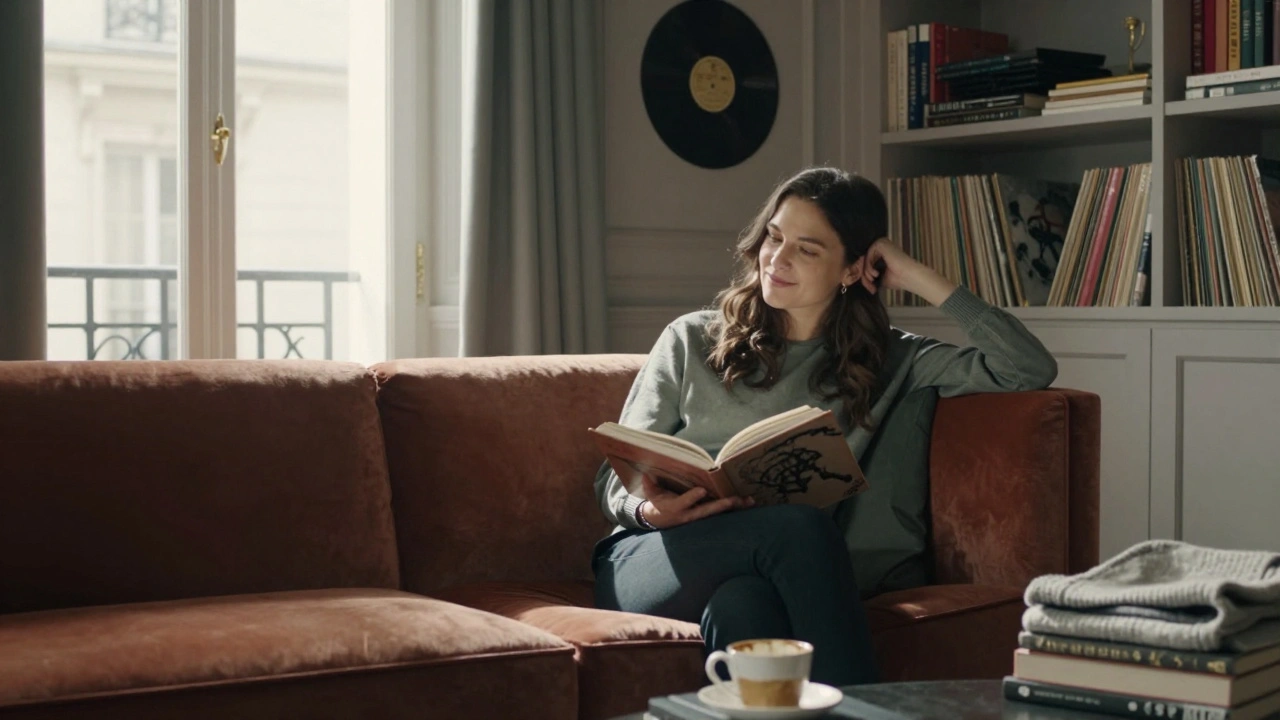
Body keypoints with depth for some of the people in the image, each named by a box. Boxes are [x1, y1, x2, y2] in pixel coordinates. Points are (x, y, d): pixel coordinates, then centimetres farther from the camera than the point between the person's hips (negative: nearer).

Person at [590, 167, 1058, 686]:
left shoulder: (886, 361, 15)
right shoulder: (691, 341, 15)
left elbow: (1030, 370, 5)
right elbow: (616, 477, 14)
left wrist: (919, 278, 7)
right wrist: (649, 510, -12)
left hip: (766, 572, 0)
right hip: (654, 560, 0)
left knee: (742, 607, -40)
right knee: (801, 524, -34)